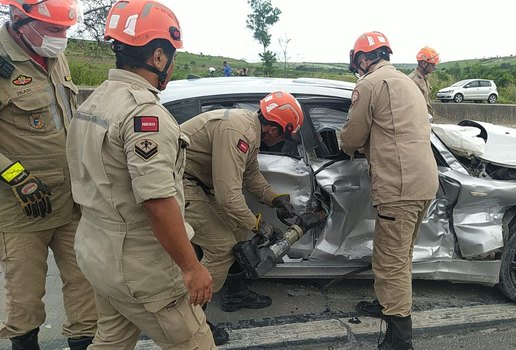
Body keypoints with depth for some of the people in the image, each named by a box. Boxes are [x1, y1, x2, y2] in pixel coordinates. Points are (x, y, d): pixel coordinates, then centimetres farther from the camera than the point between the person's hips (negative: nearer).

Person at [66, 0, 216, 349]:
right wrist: (192, 267, -20)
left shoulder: (93, 101, 7)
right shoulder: (144, 111, -23)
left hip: (96, 250, 9)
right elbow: (158, 202, -28)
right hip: (138, 265, -9)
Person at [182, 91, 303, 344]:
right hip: (179, 181, -10)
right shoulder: (237, 132, -28)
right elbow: (228, 194, -31)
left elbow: (251, 175, 17)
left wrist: (276, 199, 8)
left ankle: (237, 294, 32)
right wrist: (256, 224, -17)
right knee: (222, 247, -9)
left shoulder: (251, 127, 4)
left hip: (201, 181, 10)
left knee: (237, 231, 14)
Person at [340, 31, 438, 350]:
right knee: (402, 256, 23)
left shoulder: (371, 84, -6)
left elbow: (352, 137, -2)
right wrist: (366, 146, 27)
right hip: (424, 182, 10)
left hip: (399, 187, -10)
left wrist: (349, 149, 19)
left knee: (391, 263, -3)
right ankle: (395, 305, 39)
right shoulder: (407, 82, 23)